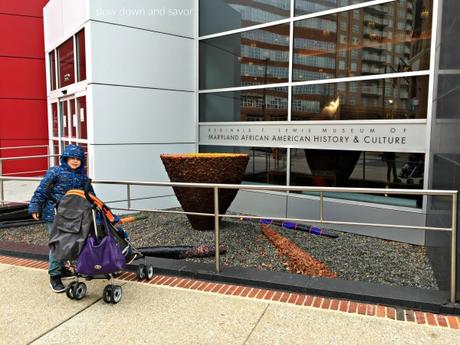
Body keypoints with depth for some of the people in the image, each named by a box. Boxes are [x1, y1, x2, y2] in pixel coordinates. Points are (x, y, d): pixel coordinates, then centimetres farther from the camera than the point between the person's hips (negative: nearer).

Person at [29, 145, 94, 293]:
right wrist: (35, 208, -9)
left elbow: (90, 195, 18)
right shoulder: (55, 172, -7)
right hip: (54, 215, -6)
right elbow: (41, 191, -7)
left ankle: (61, 268, 33)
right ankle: (54, 276, 4)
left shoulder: (82, 177, 9)